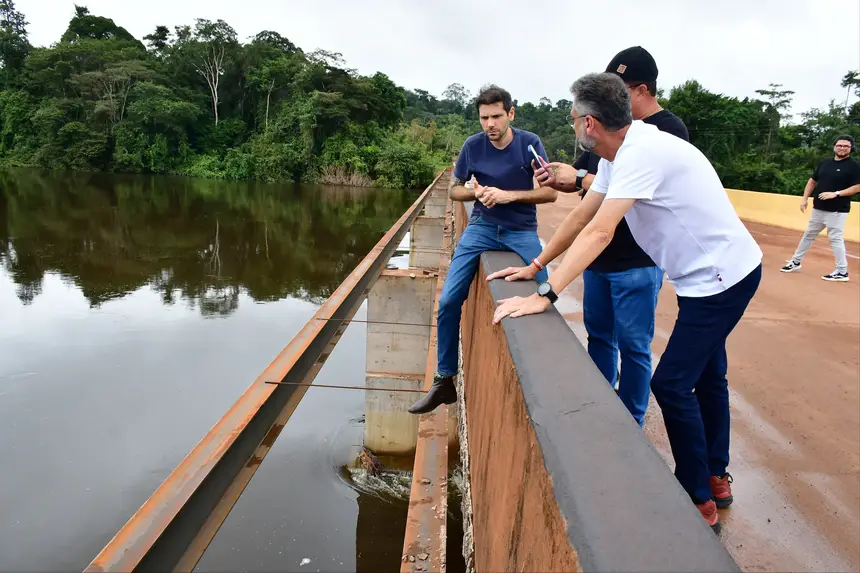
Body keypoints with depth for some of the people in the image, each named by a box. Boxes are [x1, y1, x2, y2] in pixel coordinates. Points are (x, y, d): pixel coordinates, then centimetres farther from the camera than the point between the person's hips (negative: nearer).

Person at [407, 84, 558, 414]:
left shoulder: (530, 143, -6)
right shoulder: (473, 146, -2)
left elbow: (550, 192, -7)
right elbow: (453, 190, 9)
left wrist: (508, 195, -20)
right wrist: (476, 192, -13)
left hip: (522, 232, -1)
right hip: (481, 228, 1)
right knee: (449, 301, -10)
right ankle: (444, 381, 4)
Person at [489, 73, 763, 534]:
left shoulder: (641, 153, -28)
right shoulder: (619, 154, 2)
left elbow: (599, 233, -36)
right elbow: (582, 217, 5)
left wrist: (543, 296, -38)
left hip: (722, 275, -10)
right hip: (710, 275, 10)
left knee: (671, 384, -6)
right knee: (706, 376, 20)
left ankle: (700, 504, 10)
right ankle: (715, 479, 38)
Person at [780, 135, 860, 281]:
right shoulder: (825, 163, 10)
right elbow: (812, 181, 16)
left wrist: (835, 194, -22)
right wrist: (805, 198, 5)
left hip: (837, 211, -6)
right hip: (818, 208, 6)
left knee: (835, 239, -7)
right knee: (808, 235, 14)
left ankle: (842, 272, -1)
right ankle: (795, 262, 26)